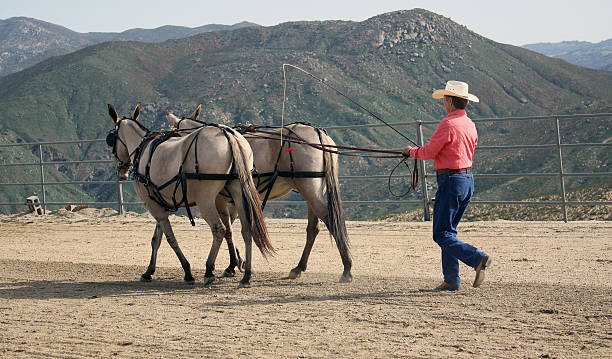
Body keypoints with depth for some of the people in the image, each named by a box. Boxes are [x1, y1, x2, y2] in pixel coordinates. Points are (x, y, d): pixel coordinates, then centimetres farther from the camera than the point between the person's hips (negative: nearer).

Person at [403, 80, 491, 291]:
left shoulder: (448, 124, -16)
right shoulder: (470, 124, 11)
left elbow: (428, 152, -12)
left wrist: (411, 151, 8)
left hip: (451, 181, -9)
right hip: (468, 179, 9)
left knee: (442, 234, -5)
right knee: (449, 230, 15)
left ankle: (477, 259, -23)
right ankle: (452, 281, 14)